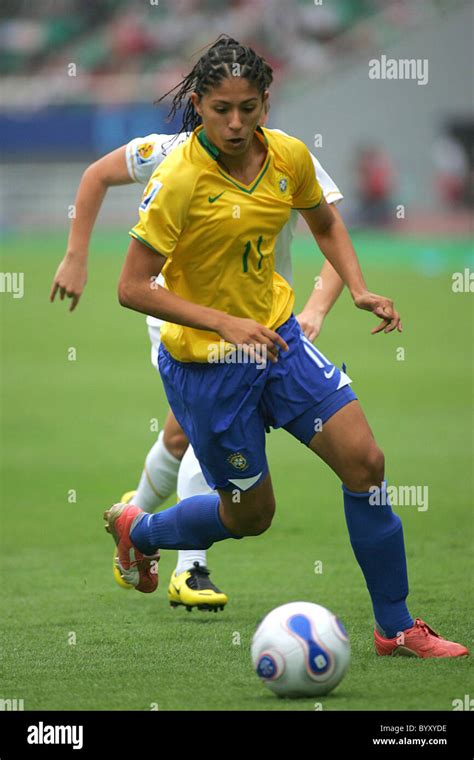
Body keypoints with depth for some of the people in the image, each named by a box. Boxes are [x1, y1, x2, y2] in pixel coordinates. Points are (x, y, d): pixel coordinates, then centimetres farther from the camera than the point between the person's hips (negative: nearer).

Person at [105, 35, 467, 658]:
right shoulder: (178, 180, -23)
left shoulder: (288, 156, -6)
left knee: (365, 461, -7)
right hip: (203, 364, -5)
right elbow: (133, 288, -22)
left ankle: (396, 628, 4)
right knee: (250, 515, 8)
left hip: (278, 337, 5)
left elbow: (324, 223, 15)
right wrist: (224, 323, -30)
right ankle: (138, 529, 39)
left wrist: (359, 289, 0)